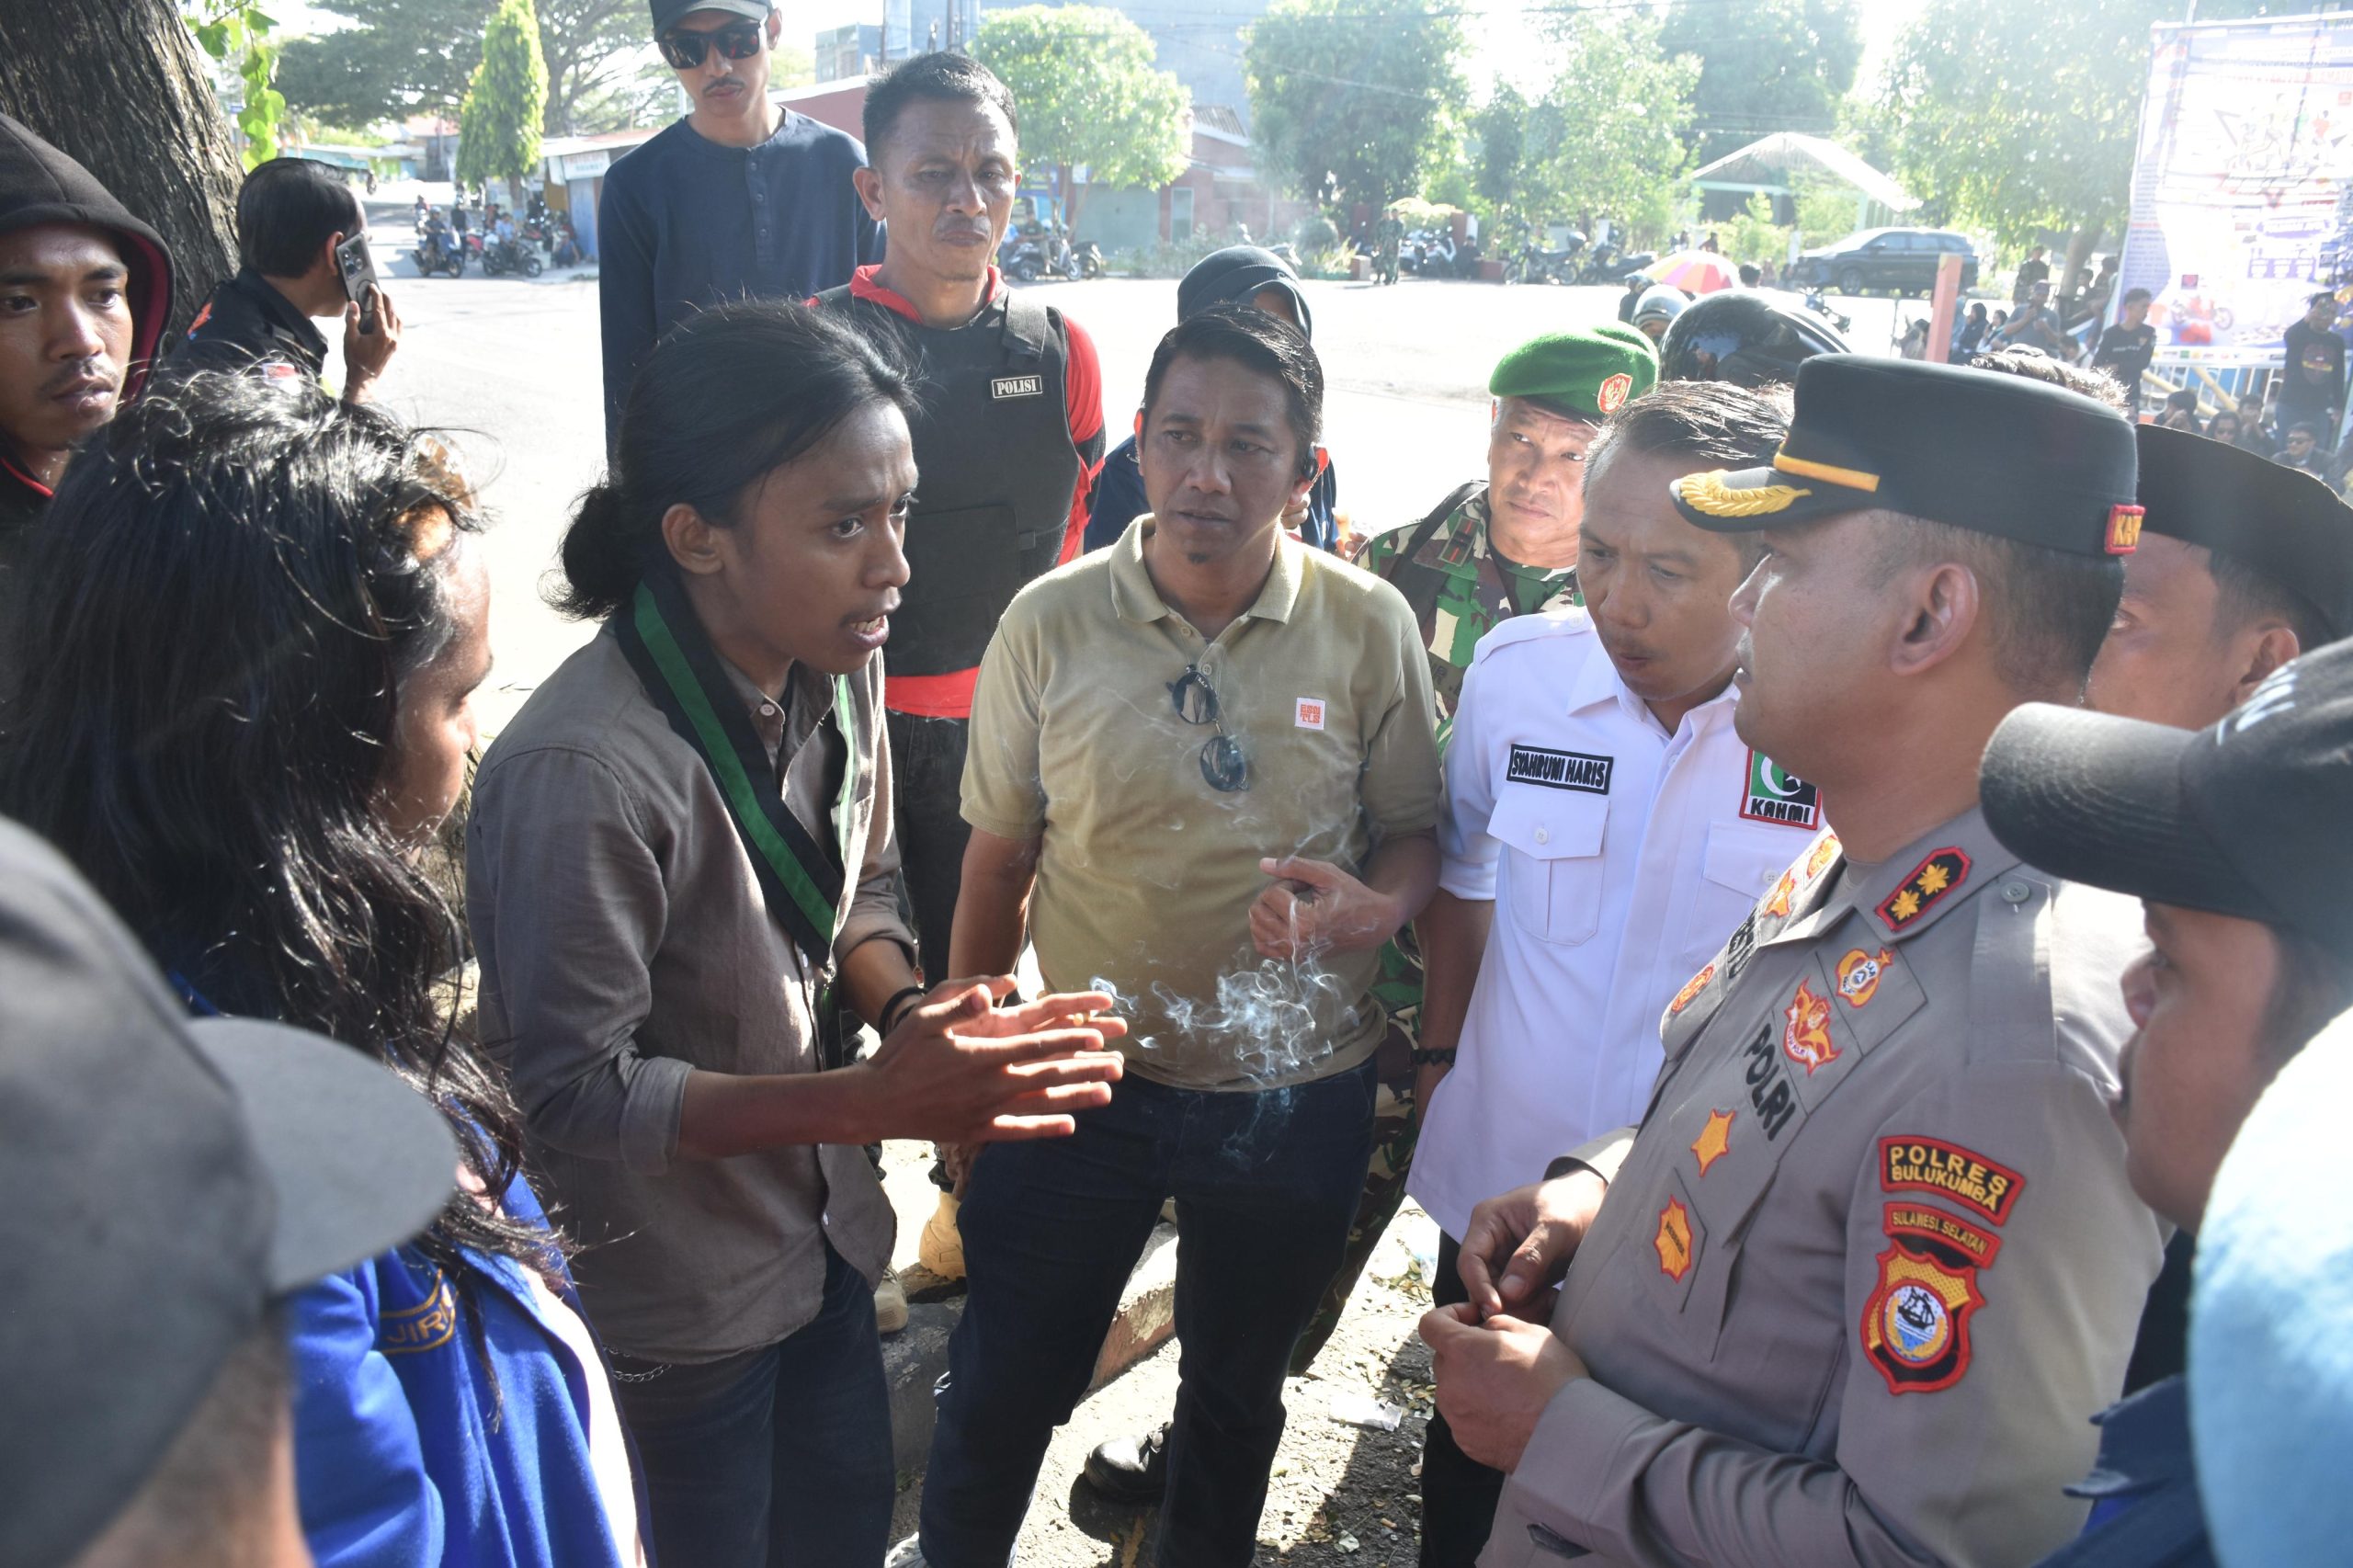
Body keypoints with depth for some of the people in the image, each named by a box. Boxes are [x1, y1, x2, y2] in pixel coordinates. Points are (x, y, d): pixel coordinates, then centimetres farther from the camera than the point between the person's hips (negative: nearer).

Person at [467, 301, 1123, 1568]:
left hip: (818, 1225, 7)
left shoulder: (835, 665, -9)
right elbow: (576, 1092, -25)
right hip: (669, 1306, -7)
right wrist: (873, 1102, -30)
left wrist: (909, 1013, -15)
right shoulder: (582, 774, -33)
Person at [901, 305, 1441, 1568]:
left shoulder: (1370, 627, -9)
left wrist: (1372, 908, -22)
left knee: (1236, 1390, 23)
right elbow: (997, 864, 0)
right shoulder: (1049, 623, -9)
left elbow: (1414, 834, 1)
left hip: (1293, 1095, 1)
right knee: (1001, 1386, 15)